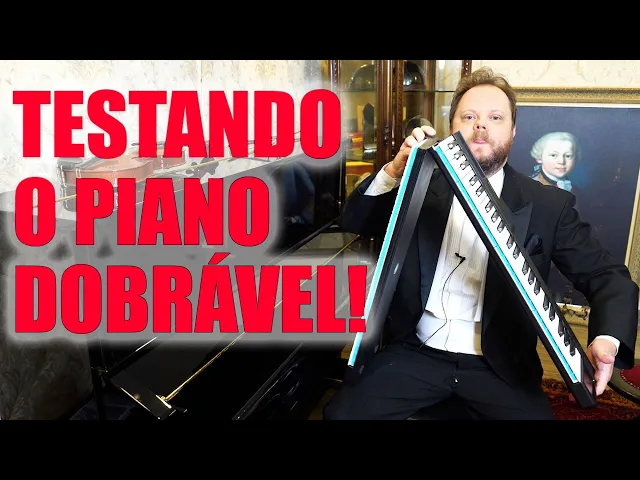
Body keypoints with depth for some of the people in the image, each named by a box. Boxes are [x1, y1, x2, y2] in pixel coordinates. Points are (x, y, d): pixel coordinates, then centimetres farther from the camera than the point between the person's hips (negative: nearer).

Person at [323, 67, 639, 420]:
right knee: (343, 412, -16)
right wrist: (396, 170, -19)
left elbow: (608, 276, 1)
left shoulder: (549, 205, 0)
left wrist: (607, 338, -20)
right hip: (415, 352, 0)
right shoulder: (424, 185, 2)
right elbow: (354, 221, -1)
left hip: (498, 364, 0)